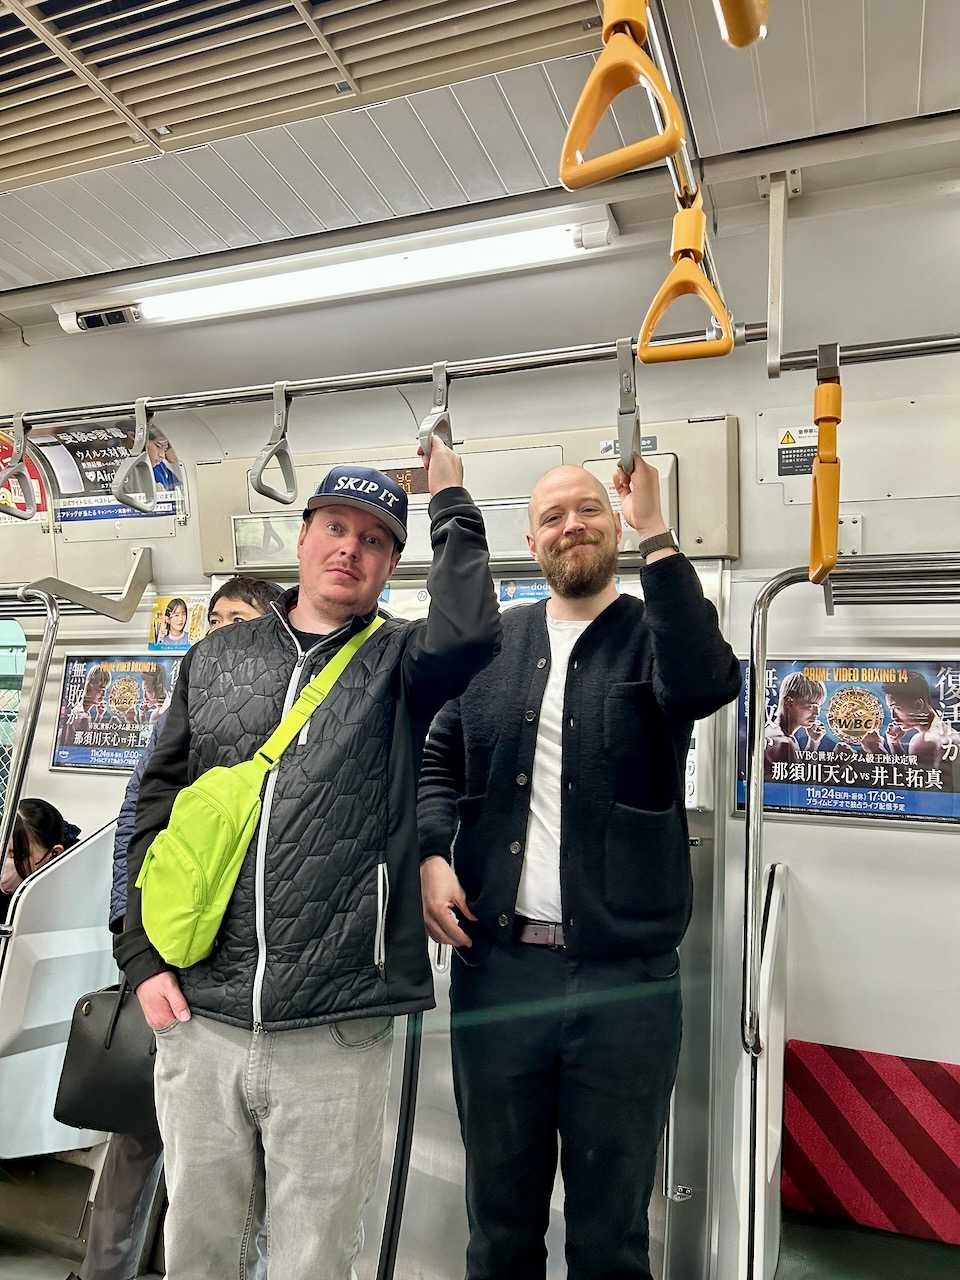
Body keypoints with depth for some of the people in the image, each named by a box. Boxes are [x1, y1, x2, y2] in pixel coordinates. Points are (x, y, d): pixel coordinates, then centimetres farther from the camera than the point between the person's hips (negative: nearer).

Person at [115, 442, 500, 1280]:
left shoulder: (398, 663, 1)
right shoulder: (216, 661, 8)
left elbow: (470, 629, -23)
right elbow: (157, 813, 10)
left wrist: (451, 498, -10)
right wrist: (145, 958, 3)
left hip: (335, 1033, -2)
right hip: (200, 1021, 3)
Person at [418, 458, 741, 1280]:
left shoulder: (656, 633, 1)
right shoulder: (492, 643, 9)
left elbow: (707, 685, -22)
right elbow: (438, 761, 12)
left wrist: (654, 535, -21)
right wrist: (432, 855, -5)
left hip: (625, 976, -2)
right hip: (496, 966, 3)